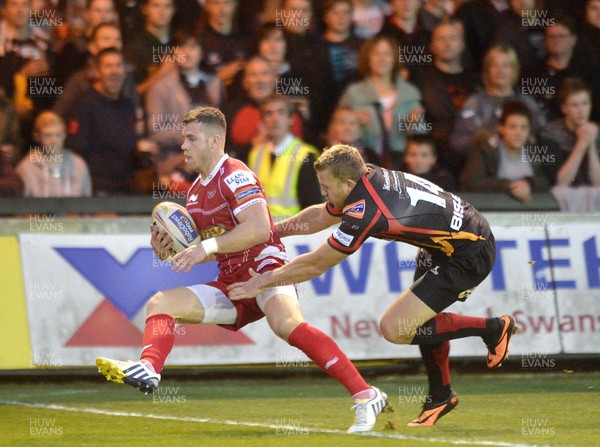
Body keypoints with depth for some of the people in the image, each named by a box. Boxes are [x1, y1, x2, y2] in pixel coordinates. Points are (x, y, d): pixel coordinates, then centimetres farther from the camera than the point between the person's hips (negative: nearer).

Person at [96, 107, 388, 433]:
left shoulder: (235, 176, -8)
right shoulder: (196, 191, 20)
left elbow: (259, 228, -22)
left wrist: (207, 246, -23)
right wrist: (172, 246, 7)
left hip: (264, 270, -9)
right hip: (231, 284, 9)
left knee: (287, 324, -35)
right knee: (160, 303, -2)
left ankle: (366, 396, -38)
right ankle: (148, 370, -30)